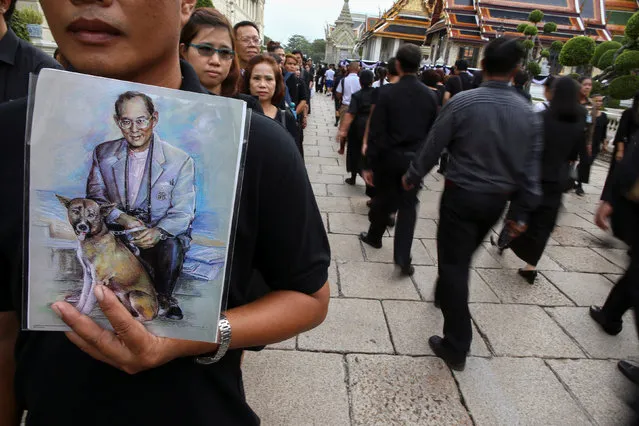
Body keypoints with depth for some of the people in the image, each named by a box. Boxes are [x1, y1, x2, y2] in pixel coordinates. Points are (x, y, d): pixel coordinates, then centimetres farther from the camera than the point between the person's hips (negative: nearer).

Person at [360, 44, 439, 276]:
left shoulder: (387, 92, -12)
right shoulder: (430, 95, -2)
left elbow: (376, 132, -13)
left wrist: (370, 162, -6)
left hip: (388, 157, -1)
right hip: (415, 159, 2)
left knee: (383, 199, 17)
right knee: (408, 206, 6)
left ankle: (374, 236, 38)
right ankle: (403, 257, 2)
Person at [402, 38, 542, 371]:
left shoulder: (462, 102, -14)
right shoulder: (527, 112, -2)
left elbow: (433, 147, -7)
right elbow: (530, 166, 1)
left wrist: (412, 177, 9)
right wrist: (522, 209, 11)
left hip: (461, 194, -4)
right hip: (497, 199, 5)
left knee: (454, 262, 1)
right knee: (463, 256, 25)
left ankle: (456, 347, 4)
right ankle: (444, 294, 50)